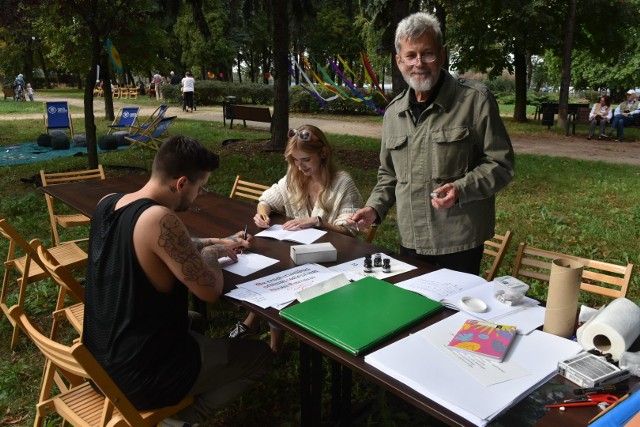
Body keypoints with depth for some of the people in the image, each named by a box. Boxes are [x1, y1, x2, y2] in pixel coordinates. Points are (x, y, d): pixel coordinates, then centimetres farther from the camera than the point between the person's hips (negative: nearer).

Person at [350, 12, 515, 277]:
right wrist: (375, 208, 3)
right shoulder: (393, 112, 8)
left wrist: (461, 189, -22)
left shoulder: (475, 100, -8)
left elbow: (500, 164, -7)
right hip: (410, 242, 5)